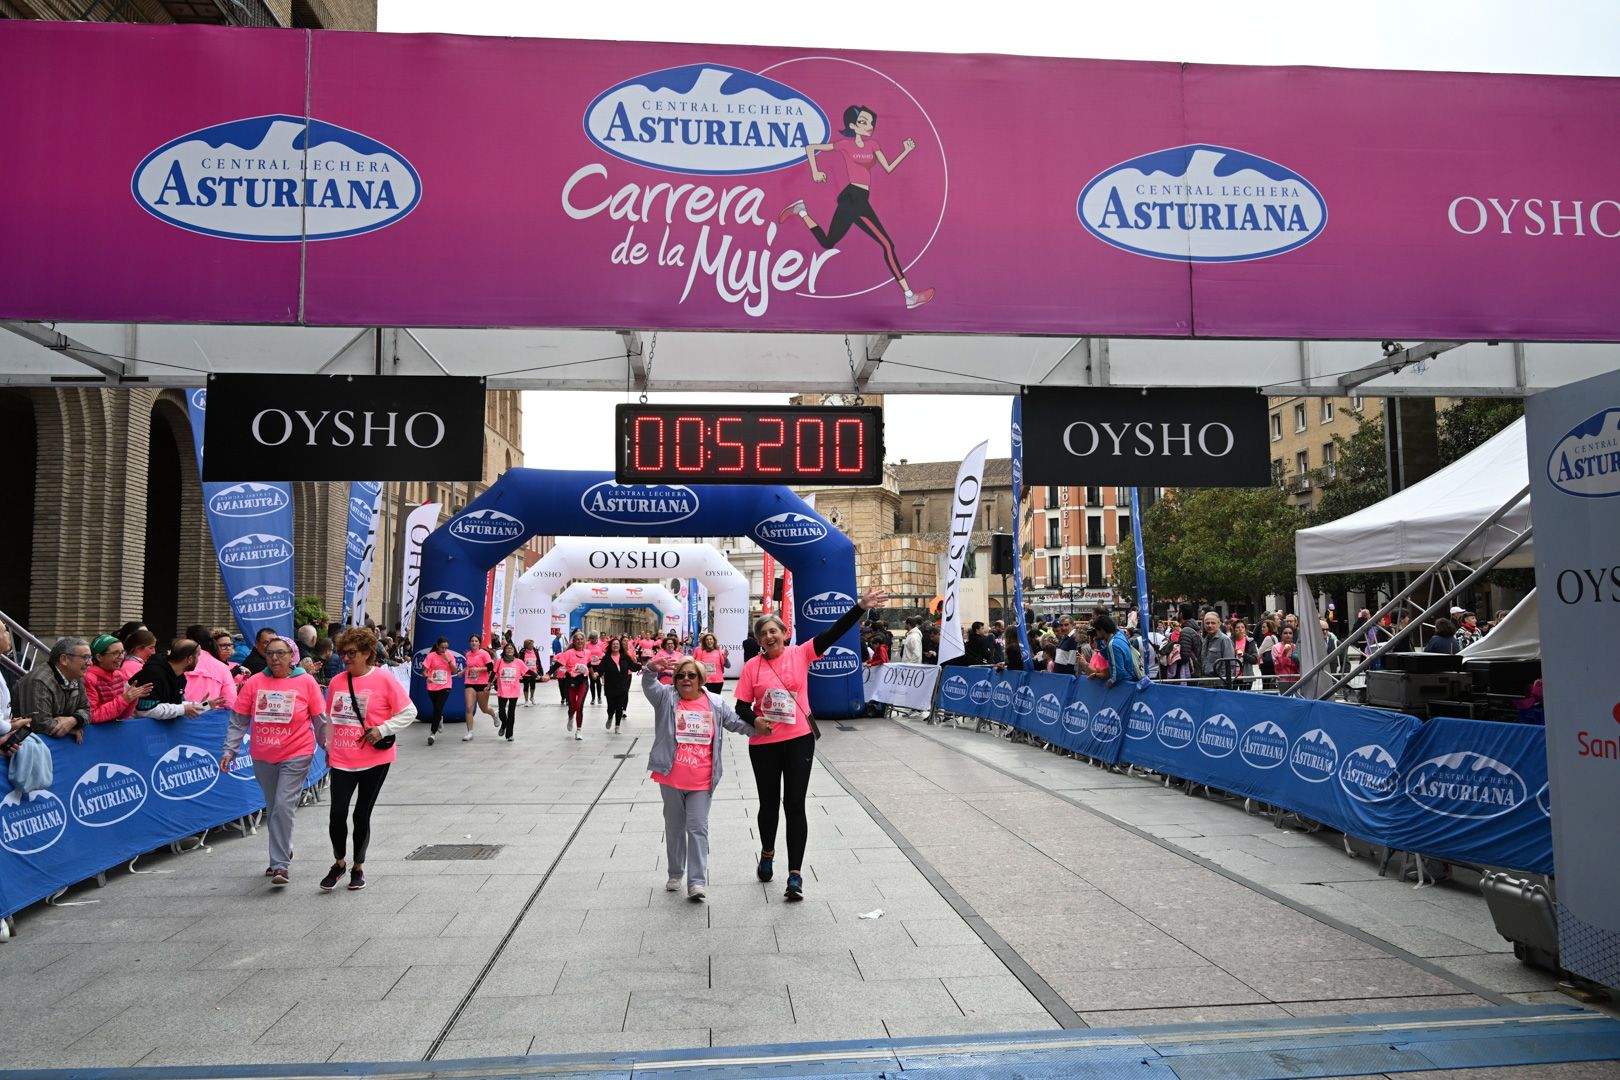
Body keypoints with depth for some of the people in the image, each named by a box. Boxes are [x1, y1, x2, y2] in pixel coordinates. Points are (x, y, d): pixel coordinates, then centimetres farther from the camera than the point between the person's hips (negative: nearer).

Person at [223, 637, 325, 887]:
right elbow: (238, 720, 4)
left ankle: (281, 865, -6)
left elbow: (320, 720, 0)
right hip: (263, 757, 4)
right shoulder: (254, 682, 1)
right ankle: (283, 852, 37)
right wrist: (229, 751, -2)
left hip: (296, 756, -4)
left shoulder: (305, 682, -5)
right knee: (272, 808, 17)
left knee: (283, 807, -12)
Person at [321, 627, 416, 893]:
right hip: (342, 760, 3)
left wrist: (382, 730, -16)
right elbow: (330, 718, 17)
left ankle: (358, 867, 26)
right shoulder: (336, 681, 4)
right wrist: (329, 747, 16)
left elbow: (409, 712, -6)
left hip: (374, 760, -3)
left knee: (362, 815, 6)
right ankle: (339, 863, 23)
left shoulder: (384, 680, -9)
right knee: (337, 814, -2)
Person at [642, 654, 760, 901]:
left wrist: (756, 727, -9)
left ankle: (696, 881, 0)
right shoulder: (666, 698, 0)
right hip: (671, 779, 1)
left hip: (702, 782, 0)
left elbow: (735, 721, 9)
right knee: (674, 827, 15)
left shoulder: (716, 703, 4)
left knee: (698, 829, -1)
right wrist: (652, 668, -38)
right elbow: (649, 685, -17)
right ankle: (675, 874, 31)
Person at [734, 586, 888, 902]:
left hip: (799, 739, -1)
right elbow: (741, 707, 0)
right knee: (769, 803, 15)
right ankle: (767, 854, 41)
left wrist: (861, 607, -21)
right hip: (763, 744, 1)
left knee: (794, 804, -2)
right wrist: (755, 722, -22)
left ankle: (795, 873, 3)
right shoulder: (752, 667, -2)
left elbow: (833, 633, -11)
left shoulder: (800, 654, -3)